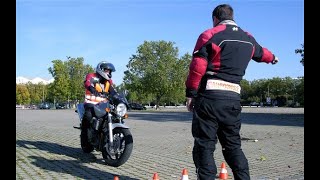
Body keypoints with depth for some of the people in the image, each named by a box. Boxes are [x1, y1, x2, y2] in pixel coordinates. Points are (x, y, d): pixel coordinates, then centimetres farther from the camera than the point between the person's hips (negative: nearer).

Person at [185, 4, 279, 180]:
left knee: (204, 145, -1)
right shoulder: (248, 39, 17)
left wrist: (190, 94, -5)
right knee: (233, 145, 16)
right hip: (233, 98, 6)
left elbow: (197, 68, -11)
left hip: (209, 96, -5)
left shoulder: (210, 35, -2)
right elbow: (260, 52, 38)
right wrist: (272, 58, 60)